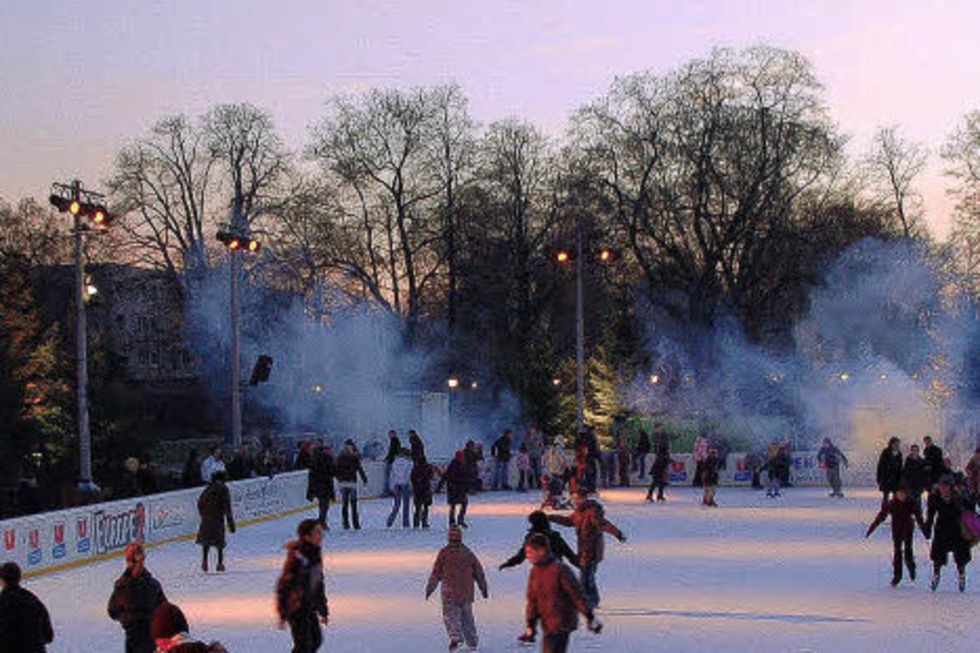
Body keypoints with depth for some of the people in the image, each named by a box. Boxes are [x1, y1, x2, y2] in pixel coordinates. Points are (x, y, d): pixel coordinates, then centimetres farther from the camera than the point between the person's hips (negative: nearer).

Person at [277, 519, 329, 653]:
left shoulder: (316, 554, 5)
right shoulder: (297, 557, -23)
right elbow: (283, 585, -21)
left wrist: (324, 611, 18)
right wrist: (282, 614, -19)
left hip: (310, 607, 9)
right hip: (296, 608, -9)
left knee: (316, 640, 16)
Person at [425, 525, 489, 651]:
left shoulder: (444, 553, -6)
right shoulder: (468, 553, 3)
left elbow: (436, 574, -4)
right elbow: (479, 572, 10)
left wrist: (429, 589, 5)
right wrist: (484, 589, 20)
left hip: (450, 592, -3)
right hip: (467, 592, 3)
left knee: (450, 615, -1)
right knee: (467, 616, 15)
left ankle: (455, 637, -23)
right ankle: (472, 642, 19)